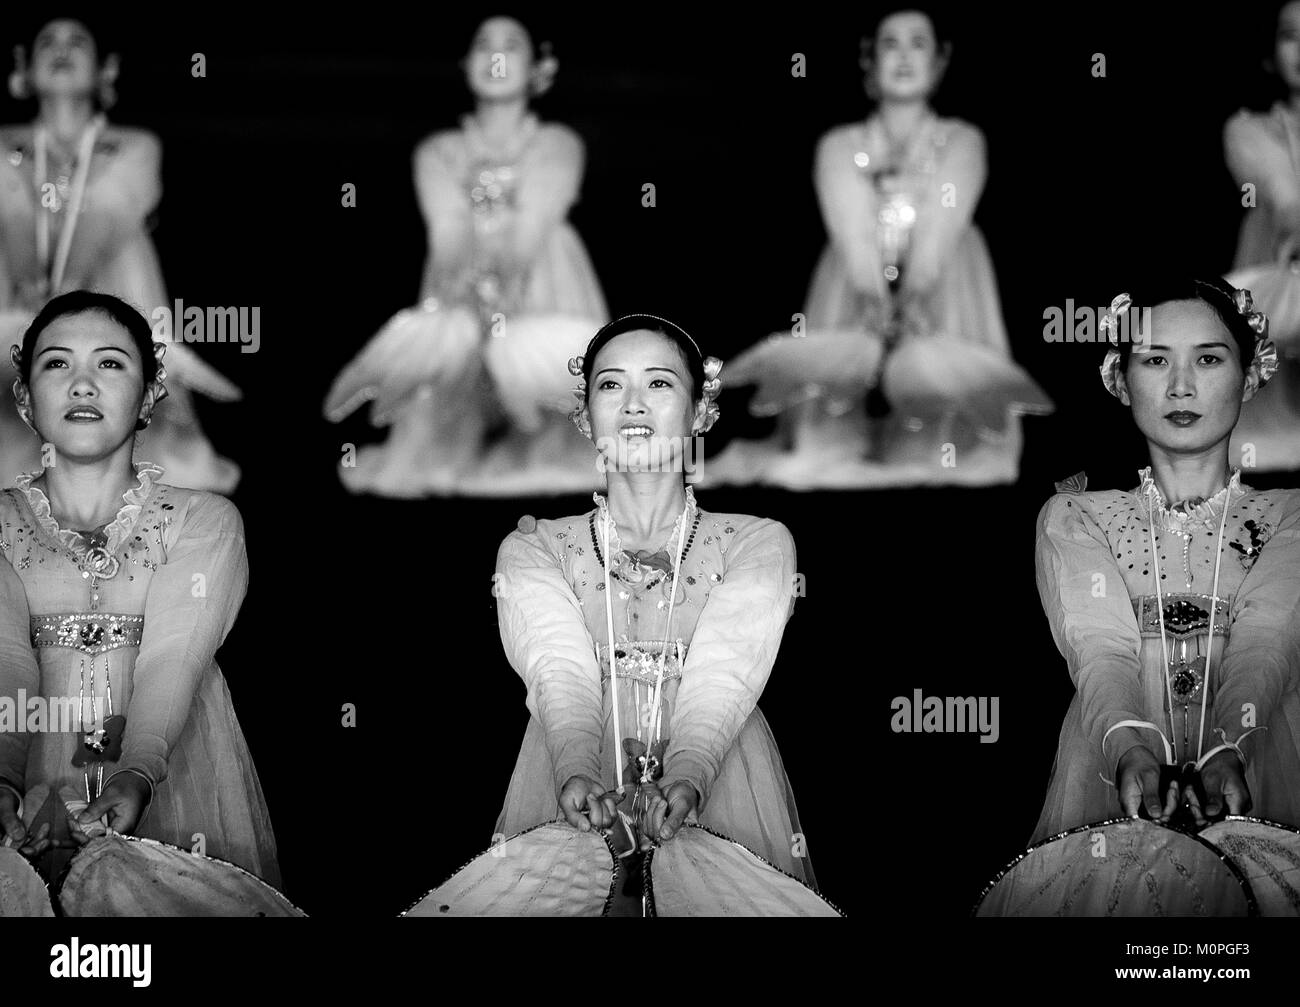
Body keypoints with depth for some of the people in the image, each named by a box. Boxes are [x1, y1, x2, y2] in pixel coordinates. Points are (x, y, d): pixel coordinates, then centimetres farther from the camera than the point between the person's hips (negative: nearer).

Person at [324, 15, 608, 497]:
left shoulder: (557, 145, 8)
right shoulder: (438, 153, 13)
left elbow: (531, 230, -9)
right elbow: (449, 232, -4)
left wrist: (499, 287, -30)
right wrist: (466, 289, -28)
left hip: (538, 283, -2)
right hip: (463, 296, 2)